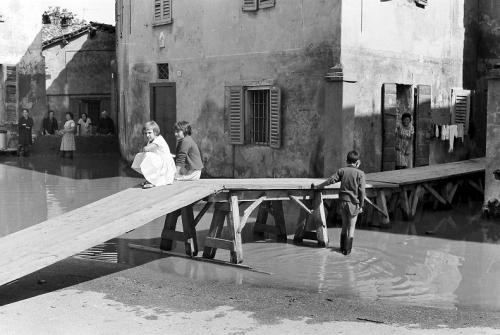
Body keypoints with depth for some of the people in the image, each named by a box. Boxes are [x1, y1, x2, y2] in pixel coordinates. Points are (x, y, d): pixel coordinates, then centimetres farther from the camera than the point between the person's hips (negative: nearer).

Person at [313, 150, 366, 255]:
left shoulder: (342, 171, 0)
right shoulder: (360, 173, -7)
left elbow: (330, 180, -4)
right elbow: (362, 191, -10)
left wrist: (317, 187, 6)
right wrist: (361, 205, -2)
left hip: (343, 201, 3)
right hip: (353, 203, -3)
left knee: (344, 226, 18)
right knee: (351, 227, 7)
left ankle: (342, 248, 23)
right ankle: (347, 250, 7)